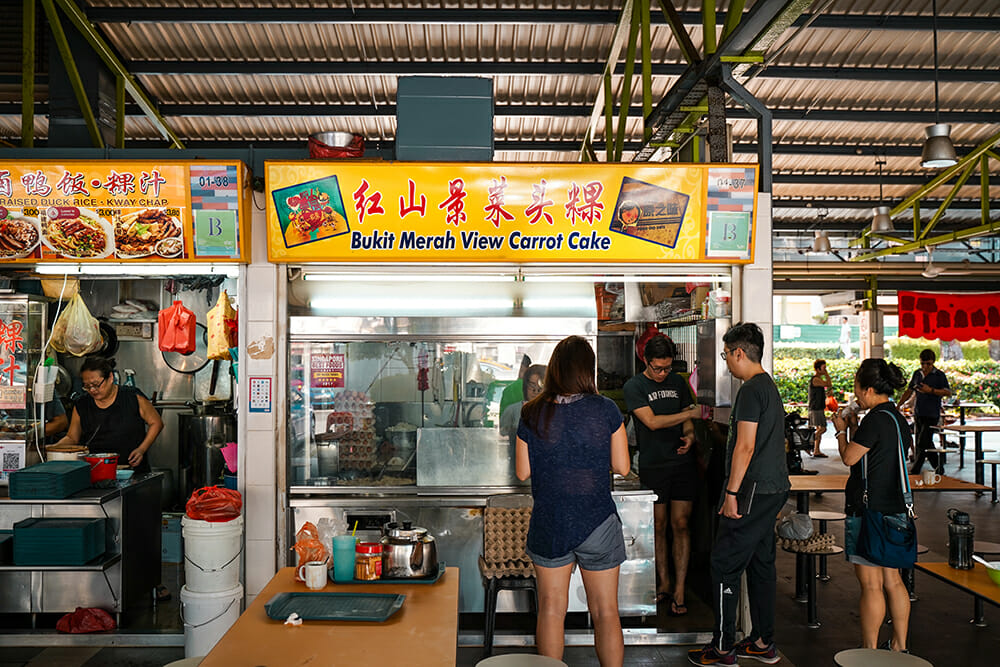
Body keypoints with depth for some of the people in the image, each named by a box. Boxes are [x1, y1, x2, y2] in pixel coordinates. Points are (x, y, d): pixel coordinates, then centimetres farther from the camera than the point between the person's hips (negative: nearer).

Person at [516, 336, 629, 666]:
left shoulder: (533, 413, -7)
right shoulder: (605, 409, -9)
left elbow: (522, 472, -1)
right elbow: (622, 466, -4)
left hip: (548, 524, 1)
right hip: (598, 522, 0)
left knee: (551, 610, 14)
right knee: (606, 612, 13)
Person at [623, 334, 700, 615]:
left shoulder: (678, 382, 11)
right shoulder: (634, 386, -4)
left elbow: (686, 420, 16)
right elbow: (652, 421, -14)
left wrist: (689, 435, -6)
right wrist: (692, 413, -11)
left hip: (683, 463, 3)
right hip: (653, 466, -2)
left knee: (681, 525, 0)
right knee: (658, 527, 5)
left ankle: (679, 591, 6)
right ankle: (663, 584, 20)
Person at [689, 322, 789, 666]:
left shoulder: (751, 390, -16)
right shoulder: (769, 385, 15)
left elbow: (745, 447, -20)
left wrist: (732, 493, -17)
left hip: (753, 491, -10)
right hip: (773, 488, 10)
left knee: (725, 564, -3)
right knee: (760, 563, 16)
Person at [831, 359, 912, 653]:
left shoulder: (876, 419, -18)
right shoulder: (899, 418, 10)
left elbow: (849, 457, -13)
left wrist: (841, 430, 2)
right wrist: (853, 428, 16)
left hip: (868, 510, -9)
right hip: (893, 508, 9)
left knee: (871, 585, -1)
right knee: (892, 581, 17)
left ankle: (869, 651, 9)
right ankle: (899, 646, 27)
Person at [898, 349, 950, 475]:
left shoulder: (939, 375, -3)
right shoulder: (917, 374, 11)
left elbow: (948, 392, -10)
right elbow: (909, 391, 17)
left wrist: (931, 390, -23)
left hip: (931, 415, -6)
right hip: (918, 414, 6)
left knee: (923, 443, -10)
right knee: (927, 443, 10)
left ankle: (914, 472, -5)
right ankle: (939, 468, 24)